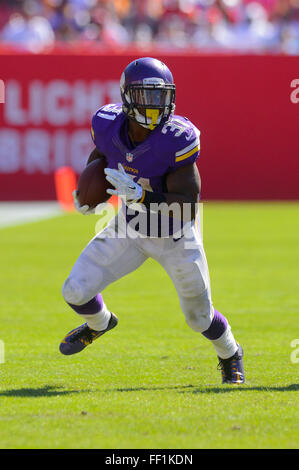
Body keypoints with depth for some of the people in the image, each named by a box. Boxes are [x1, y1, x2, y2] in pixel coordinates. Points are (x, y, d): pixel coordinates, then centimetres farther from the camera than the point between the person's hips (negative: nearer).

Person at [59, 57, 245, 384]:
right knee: (76, 292, -6)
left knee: (199, 317, 10)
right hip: (129, 229, 3)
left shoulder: (178, 140, -32)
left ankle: (229, 354, 45)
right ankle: (100, 323, 31)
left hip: (175, 236, -3)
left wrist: (141, 196, -42)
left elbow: (189, 207, -31)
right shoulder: (109, 124, -20)